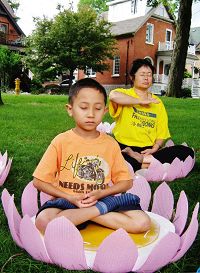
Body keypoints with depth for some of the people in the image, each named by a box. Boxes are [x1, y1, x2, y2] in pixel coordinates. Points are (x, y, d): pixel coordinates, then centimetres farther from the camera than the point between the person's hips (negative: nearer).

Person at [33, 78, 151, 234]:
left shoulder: (110, 144, 3)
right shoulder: (61, 141, -3)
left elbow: (126, 181, 7)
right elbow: (39, 181, -1)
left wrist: (100, 194, -10)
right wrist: (69, 197, -12)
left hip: (102, 200, 2)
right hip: (67, 202, -1)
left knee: (143, 222, -20)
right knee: (44, 222, -34)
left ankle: (91, 212, -14)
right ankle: (99, 210, -19)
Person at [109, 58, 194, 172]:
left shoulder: (157, 102, 17)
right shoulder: (125, 94, 5)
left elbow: (162, 133, 12)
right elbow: (113, 95, -23)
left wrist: (155, 148, -9)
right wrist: (141, 101, -14)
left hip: (148, 150, 5)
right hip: (125, 147, -4)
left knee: (187, 152, -18)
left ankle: (145, 160, -19)